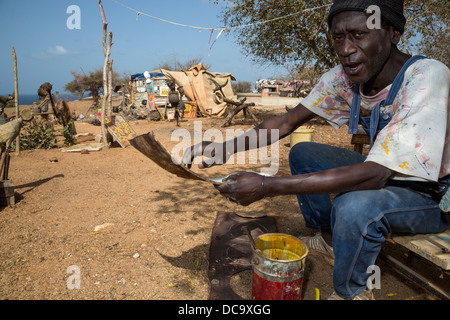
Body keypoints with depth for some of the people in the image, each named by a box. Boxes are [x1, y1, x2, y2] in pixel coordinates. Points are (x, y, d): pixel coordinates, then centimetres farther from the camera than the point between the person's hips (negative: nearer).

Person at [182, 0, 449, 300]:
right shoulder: (342, 78, -11)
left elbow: (374, 175, -40)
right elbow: (288, 121, -8)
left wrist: (267, 186, -41)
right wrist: (226, 148, -24)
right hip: (386, 172, 6)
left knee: (353, 206, -35)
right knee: (302, 154, -1)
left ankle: (350, 293, -4)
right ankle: (329, 239, 17)